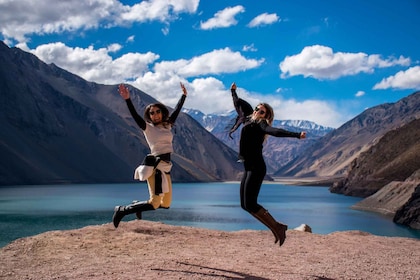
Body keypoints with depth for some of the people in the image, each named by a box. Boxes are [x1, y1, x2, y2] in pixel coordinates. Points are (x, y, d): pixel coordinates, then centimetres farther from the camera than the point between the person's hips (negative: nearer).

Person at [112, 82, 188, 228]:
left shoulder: (167, 125, 15)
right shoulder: (147, 127, -1)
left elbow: (176, 110, 27)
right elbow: (135, 115, -15)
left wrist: (184, 95, 34)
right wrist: (127, 99, -29)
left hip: (166, 167, 7)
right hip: (155, 166, -7)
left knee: (166, 204, 9)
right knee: (155, 203, -16)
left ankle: (137, 205, 31)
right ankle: (121, 211, -4)